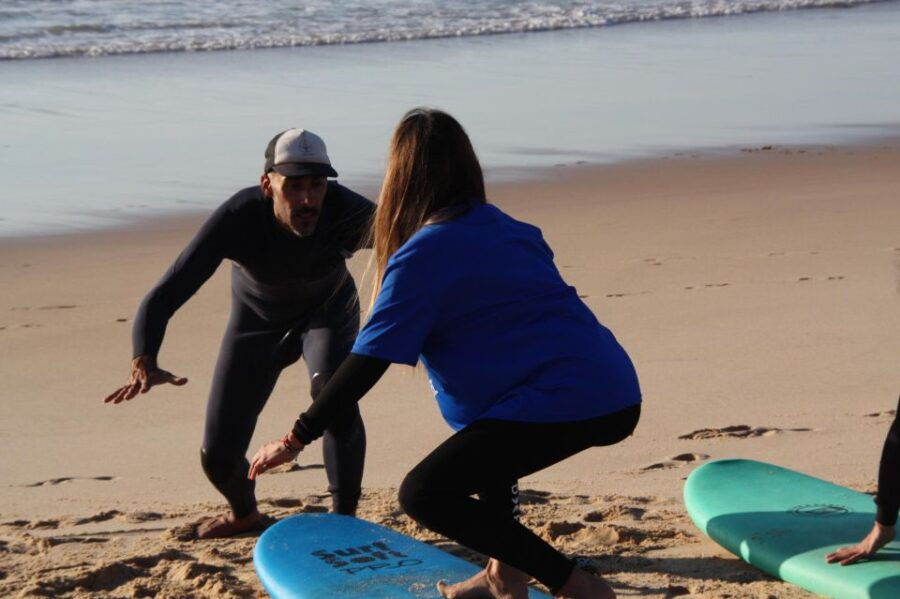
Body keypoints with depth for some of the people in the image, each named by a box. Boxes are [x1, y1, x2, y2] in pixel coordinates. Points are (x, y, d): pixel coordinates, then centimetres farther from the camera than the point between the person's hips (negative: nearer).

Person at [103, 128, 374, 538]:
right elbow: (162, 298, -39)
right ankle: (245, 515, 37)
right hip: (257, 320, 1)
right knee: (218, 457, -1)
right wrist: (144, 364, -56)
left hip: (328, 309, -1)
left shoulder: (347, 212, -35)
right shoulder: (237, 219, -36)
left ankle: (344, 517, -16)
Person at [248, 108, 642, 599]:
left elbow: (369, 361, -7)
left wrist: (296, 439, -2)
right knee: (484, 438, 34)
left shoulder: (421, 256, -4)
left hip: (563, 406, -9)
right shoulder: (507, 228, 19)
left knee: (423, 495, -5)